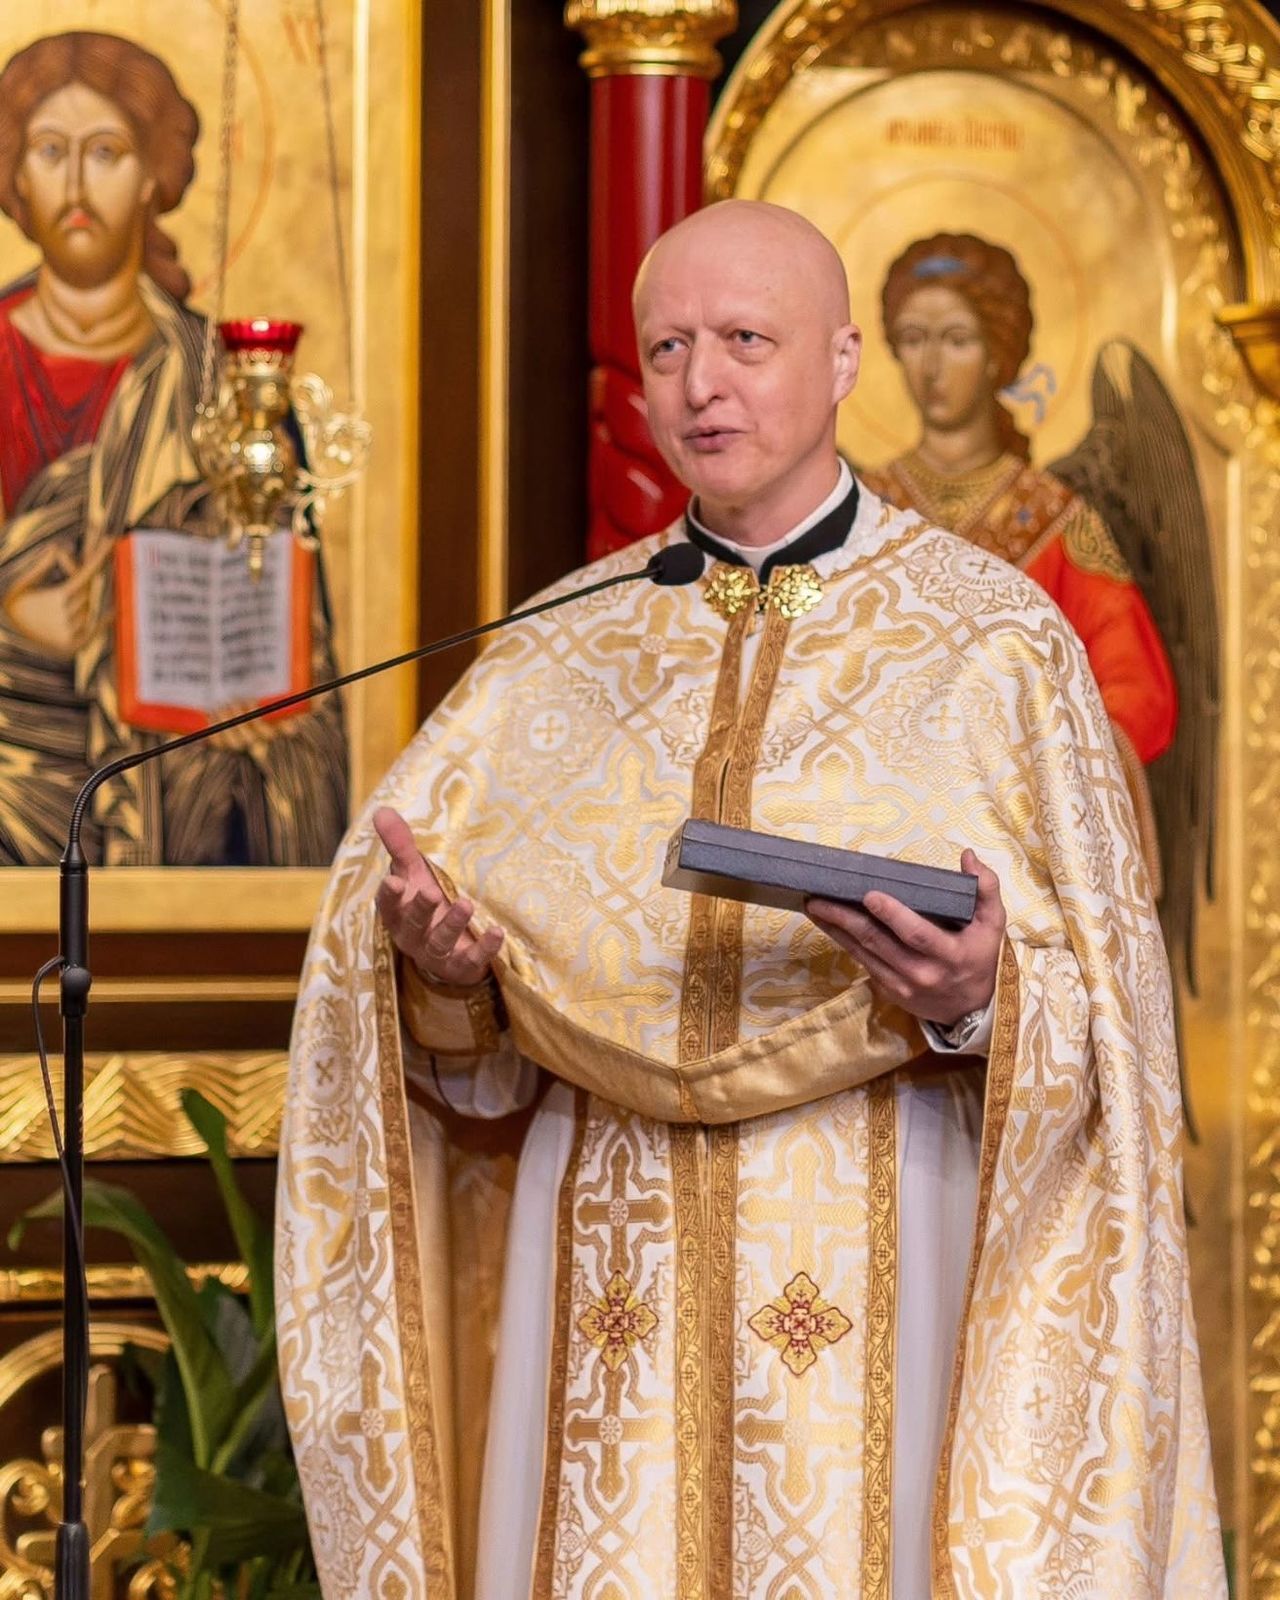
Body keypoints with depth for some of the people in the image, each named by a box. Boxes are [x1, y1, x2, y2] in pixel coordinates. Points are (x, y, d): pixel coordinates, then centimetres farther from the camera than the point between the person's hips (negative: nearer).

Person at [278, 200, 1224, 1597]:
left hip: (872, 1259, -3)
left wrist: (979, 1003, -23)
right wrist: (441, 964, -13)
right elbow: (472, 1047, 7)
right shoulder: (559, 649, 9)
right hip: (613, 1259, 3)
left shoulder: (993, 639, -1)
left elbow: (1097, 1024, -4)